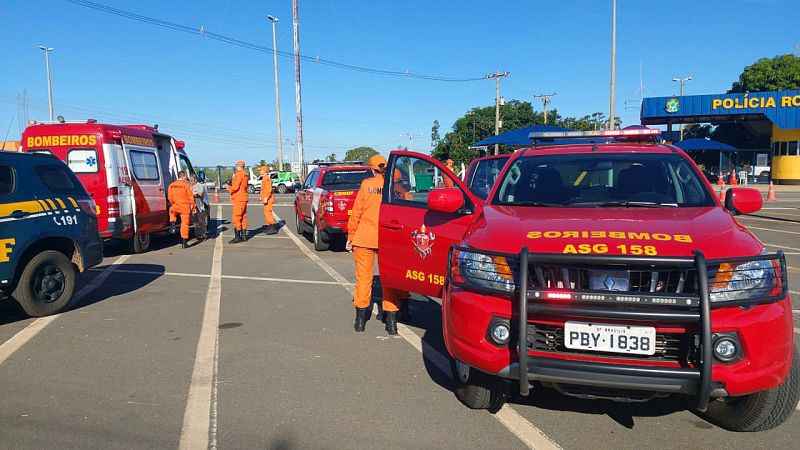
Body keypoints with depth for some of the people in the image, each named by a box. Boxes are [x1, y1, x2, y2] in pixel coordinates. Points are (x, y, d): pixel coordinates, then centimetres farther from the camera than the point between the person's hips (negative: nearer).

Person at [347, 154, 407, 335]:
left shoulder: (367, 184, -2)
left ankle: (360, 320, 17)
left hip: (365, 238, -1)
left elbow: (356, 212, -1)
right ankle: (391, 322, 10)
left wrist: (351, 236, 9)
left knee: (363, 278, 10)